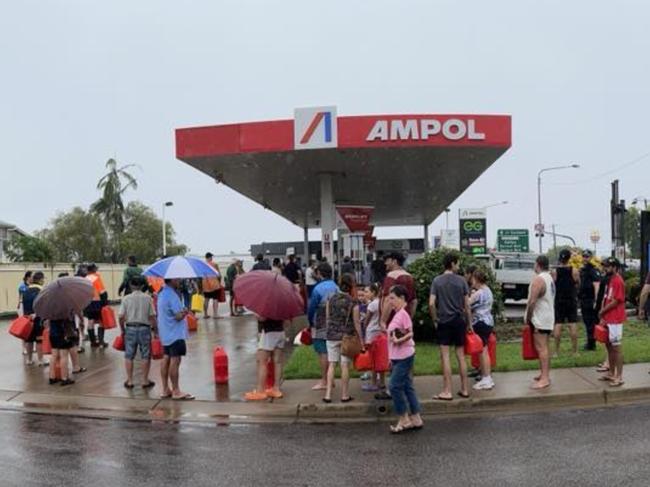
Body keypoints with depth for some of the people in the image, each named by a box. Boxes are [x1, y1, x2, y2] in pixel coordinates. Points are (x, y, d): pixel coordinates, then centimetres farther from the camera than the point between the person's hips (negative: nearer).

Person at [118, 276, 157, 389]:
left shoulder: (126, 298, -2)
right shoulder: (148, 298, -4)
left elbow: (121, 316, -4)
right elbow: (152, 316, -5)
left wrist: (122, 329, 10)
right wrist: (154, 329, 4)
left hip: (130, 328, 1)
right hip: (144, 328, -1)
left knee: (129, 356, 11)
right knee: (146, 356, 9)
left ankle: (129, 381, 14)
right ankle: (145, 381, 12)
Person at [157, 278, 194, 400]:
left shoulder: (162, 292, 11)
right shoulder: (172, 295, -20)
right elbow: (179, 316, -22)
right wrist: (186, 311, -3)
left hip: (166, 333, 10)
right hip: (175, 333, -10)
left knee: (166, 359, 13)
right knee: (175, 360, -5)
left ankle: (166, 390, 19)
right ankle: (176, 391, 0)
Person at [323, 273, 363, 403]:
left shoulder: (331, 299, 1)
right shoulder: (353, 302, -9)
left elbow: (327, 318, 7)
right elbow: (356, 323, -6)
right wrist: (360, 339, 2)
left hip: (332, 336, 3)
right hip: (347, 336, -3)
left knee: (331, 365, 7)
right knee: (345, 366, 4)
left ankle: (328, 394, 6)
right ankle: (345, 395, 12)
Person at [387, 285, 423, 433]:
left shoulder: (403, 314, -15)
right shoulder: (397, 314, 13)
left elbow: (410, 333, -16)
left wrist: (398, 340, -31)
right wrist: (392, 357, 18)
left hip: (404, 356, -9)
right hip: (398, 357, 9)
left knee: (395, 386, -6)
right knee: (407, 387, 11)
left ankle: (404, 420, 4)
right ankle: (415, 419, 18)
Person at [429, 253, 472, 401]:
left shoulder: (437, 281, -3)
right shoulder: (461, 281, 0)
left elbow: (431, 303, -11)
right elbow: (467, 305, 1)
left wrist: (434, 318, 4)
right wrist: (469, 323, 10)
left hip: (444, 321, -2)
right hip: (459, 321, 2)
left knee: (445, 356, 0)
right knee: (461, 356, 10)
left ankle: (447, 391, 1)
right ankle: (464, 389, 17)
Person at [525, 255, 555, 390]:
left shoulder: (538, 279, -17)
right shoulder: (550, 278, 14)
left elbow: (532, 301, -23)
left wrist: (528, 318, -13)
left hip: (539, 319, -10)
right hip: (548, 318, 10)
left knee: (541, 348, -10)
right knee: (544, 347, 15)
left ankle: (544, 378, -12)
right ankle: (544, 374, 23)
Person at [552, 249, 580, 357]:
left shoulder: (554, 271, -7)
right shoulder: (574, 271, -7)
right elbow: (578, 283, 6)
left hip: (558, 300, 0)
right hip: (571, 300, 0)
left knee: (557, 325, 3)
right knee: (573, 325, 4)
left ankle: (556, 351, 7)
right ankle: (574, 351, 8)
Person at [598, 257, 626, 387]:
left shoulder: (618, 281, -16)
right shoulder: (610, 280, 13)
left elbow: (616, 301, -19)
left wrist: (602, 311, -9)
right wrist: (603, 314, 9)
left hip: (615, 319, -9)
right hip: (608, 319, 9)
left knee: (616, 347, -4)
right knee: (609, 345, 14)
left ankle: (619, 377, 3)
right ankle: (611, 373, 24)